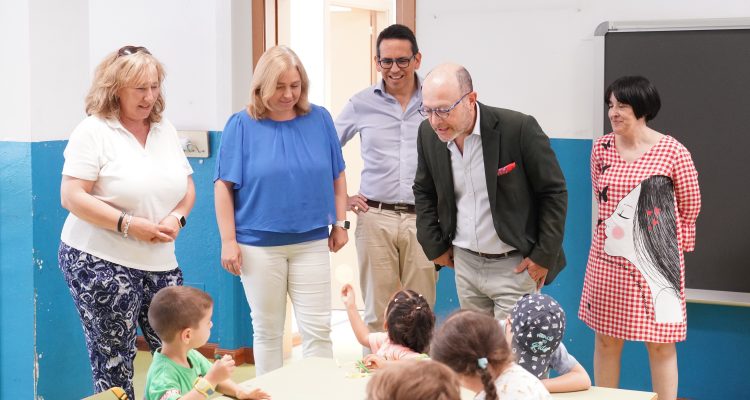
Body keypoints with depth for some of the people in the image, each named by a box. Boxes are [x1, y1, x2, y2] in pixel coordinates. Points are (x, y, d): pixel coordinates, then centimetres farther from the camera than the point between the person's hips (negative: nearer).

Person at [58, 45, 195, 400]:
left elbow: (187, 187, 16)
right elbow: (72, 197, -15)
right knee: (113, 363, 1)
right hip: (101, 263, -5)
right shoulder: (93, 131, -8)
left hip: (161, 263, 6)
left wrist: (177, 217, -6)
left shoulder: (165, 129, 10)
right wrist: (129, 224, -21)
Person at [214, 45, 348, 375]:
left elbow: (336, 176, 10)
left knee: (317, 329, 1)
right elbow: (224, 186, -4)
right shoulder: (242, 125, -5)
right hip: (258, 246, -1)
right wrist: (228, 241, -7)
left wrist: (340, 223, 8)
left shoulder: (319, 120, 2)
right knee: (267, 330, 10)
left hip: (311, 242, 1)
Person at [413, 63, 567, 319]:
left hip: (515, 266, -5)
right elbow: (424, 192, 14)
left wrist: (545, 255, -10)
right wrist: (434, 245, 8)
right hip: (465, 262, 5)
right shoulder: (428, 134, -4)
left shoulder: (519, 128, -20)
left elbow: (554, 191, -11)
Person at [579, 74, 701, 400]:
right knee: (605, 339, 10)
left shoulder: (672, 152, -9)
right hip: (608, 260, 4)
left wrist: (662, 238, 9)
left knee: (661, 345, 3)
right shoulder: (601, 148, 2)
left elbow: (690, 207, 2)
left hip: (656, 262, -3)